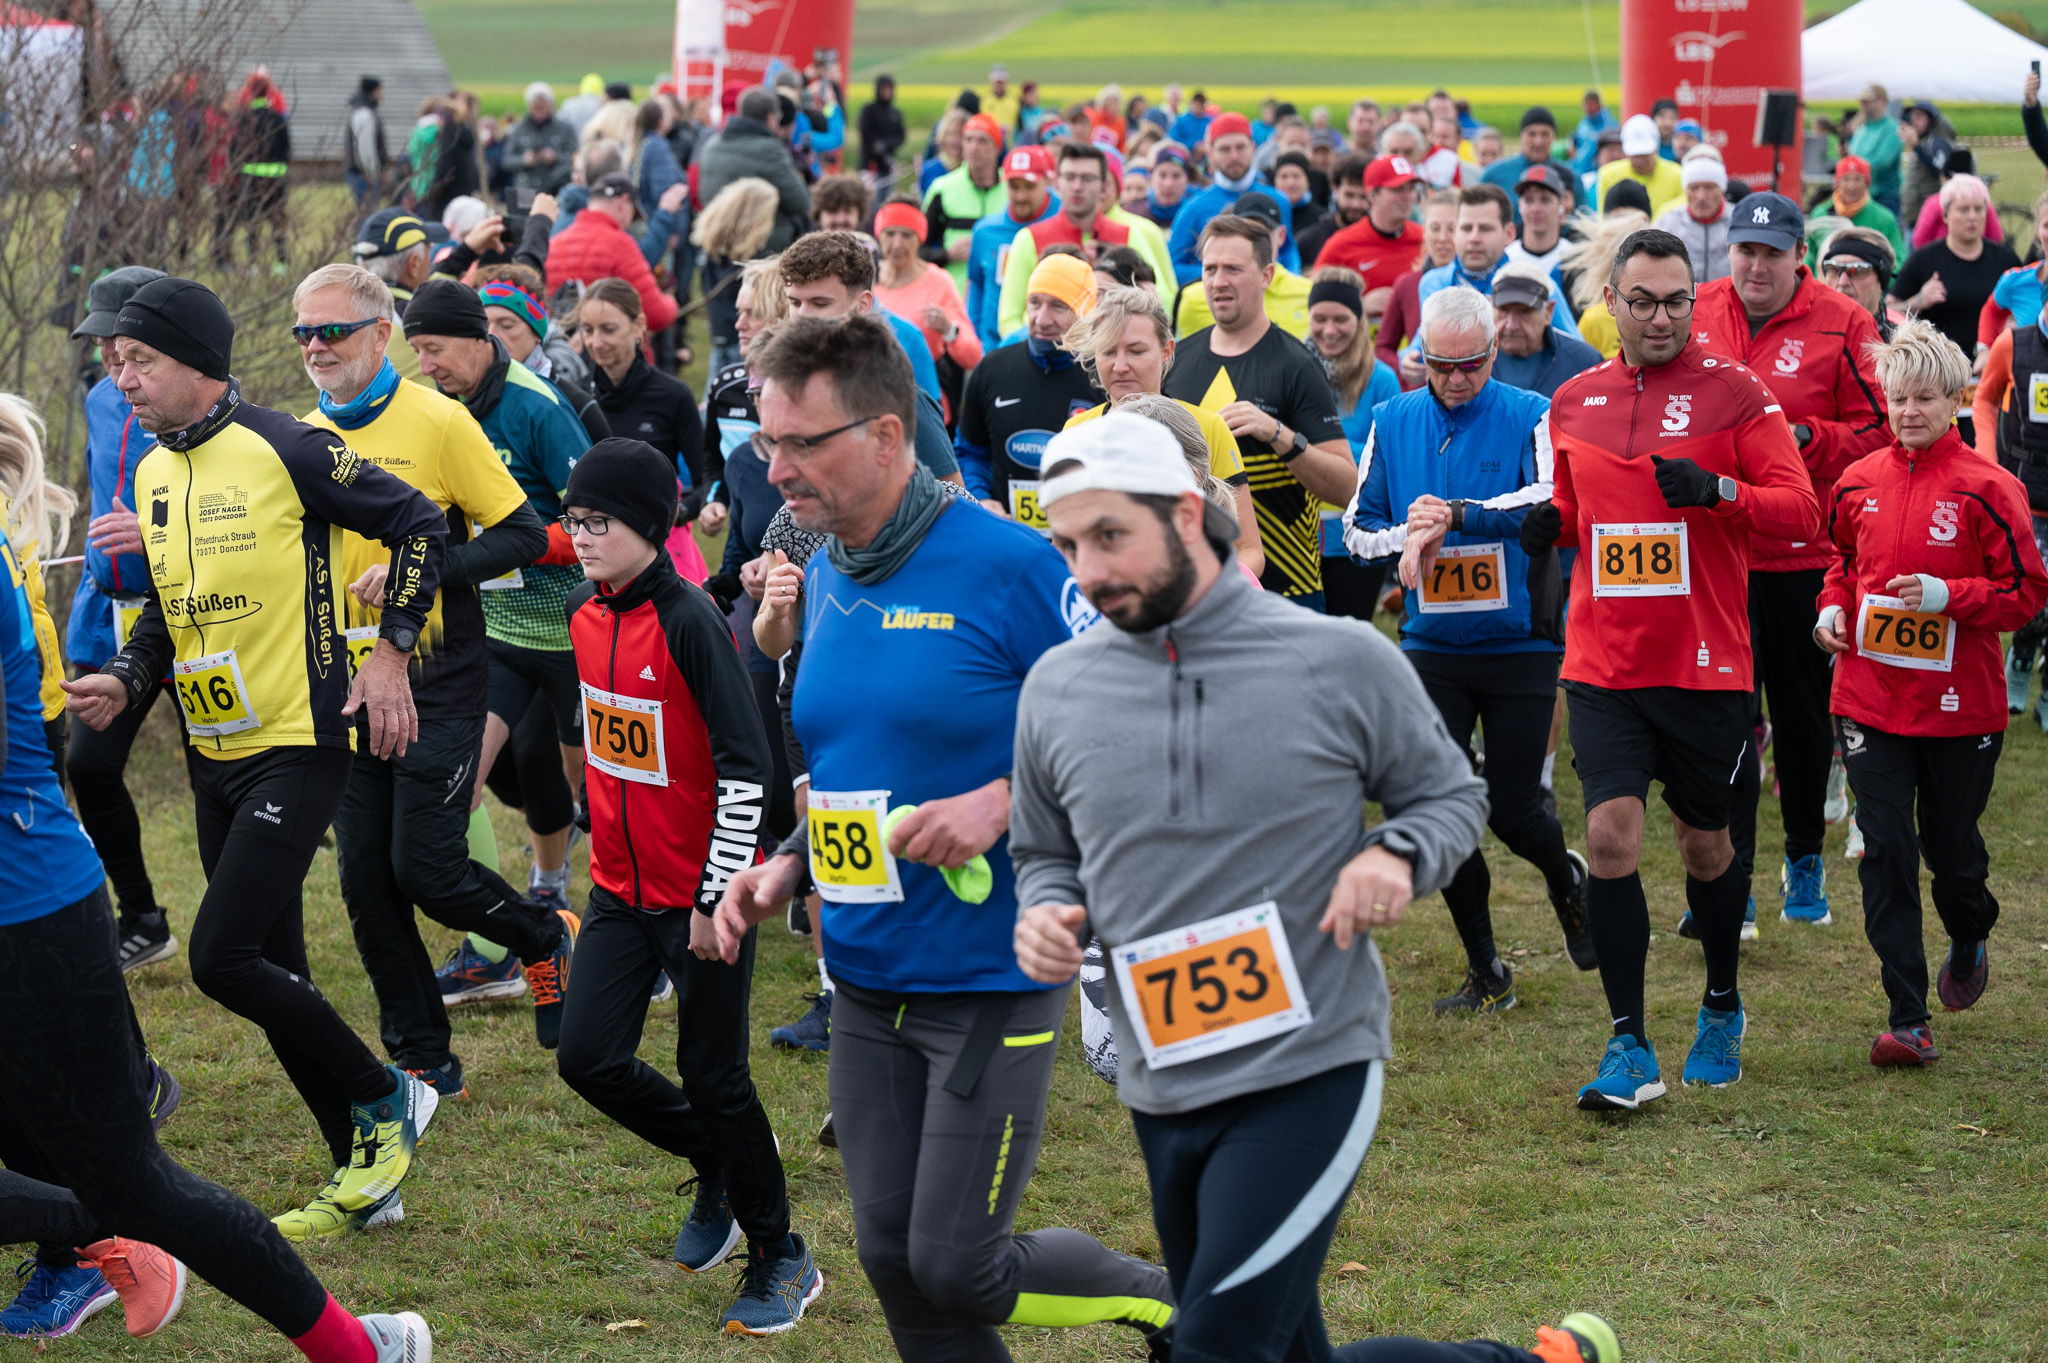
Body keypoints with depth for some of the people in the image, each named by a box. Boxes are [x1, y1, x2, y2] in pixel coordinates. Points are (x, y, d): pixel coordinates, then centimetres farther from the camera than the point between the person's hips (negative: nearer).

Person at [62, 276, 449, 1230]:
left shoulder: (283, 451, -14)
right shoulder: (153, 473, 10)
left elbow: (417, 521, -9)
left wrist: (389, 653, -12)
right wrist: (125, 683, 2)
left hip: (298, 747, -8)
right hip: (215, 757, 8)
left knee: (223, 957, -15)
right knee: (271, 973, 10)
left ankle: (386, 1101, 4)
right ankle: (362, 1171, 21)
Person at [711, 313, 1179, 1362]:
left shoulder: (1006, 564, -15)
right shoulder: (823, 581, 7)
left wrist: (1005, 801, -22)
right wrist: (788, 864, 5)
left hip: (991, 975, -7)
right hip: (864, 976, 7)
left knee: (956, 1267, -6)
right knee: (894, 1263, 7)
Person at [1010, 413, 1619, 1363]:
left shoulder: (1340, 659, -5)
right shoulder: (1057, 688, 5)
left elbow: (1452, 794, 8)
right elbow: (1044, 854, 19)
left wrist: (1398, 856, -13)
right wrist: (1046, 914, -3)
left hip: (1311, 1070, -5)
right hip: (1162, 1097, 5)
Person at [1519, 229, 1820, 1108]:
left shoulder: (1732, 393, -3)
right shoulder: (1574, 402, 8)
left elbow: (1799, 510, -9)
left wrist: (1715, 489, -26)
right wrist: (1550, 524, 0)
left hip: (1706, 664, -2)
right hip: (1603, 664, 2)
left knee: (1705, 843, 11)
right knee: (1611, 834, -10)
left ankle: (1722, 1012, 34)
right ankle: (1629, 1049, -5)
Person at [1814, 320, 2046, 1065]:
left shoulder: (1986, 489, -9)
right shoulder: (1859, 483, 4)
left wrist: (1946, 596, -20)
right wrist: (1833, 608, 3)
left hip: (1959, 704, -3)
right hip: (1870, 698, 3)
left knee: (1950, 844, 11)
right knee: (1885, 851, -5)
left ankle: (1970, 941, 46)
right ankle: (1908, 1020, -2)